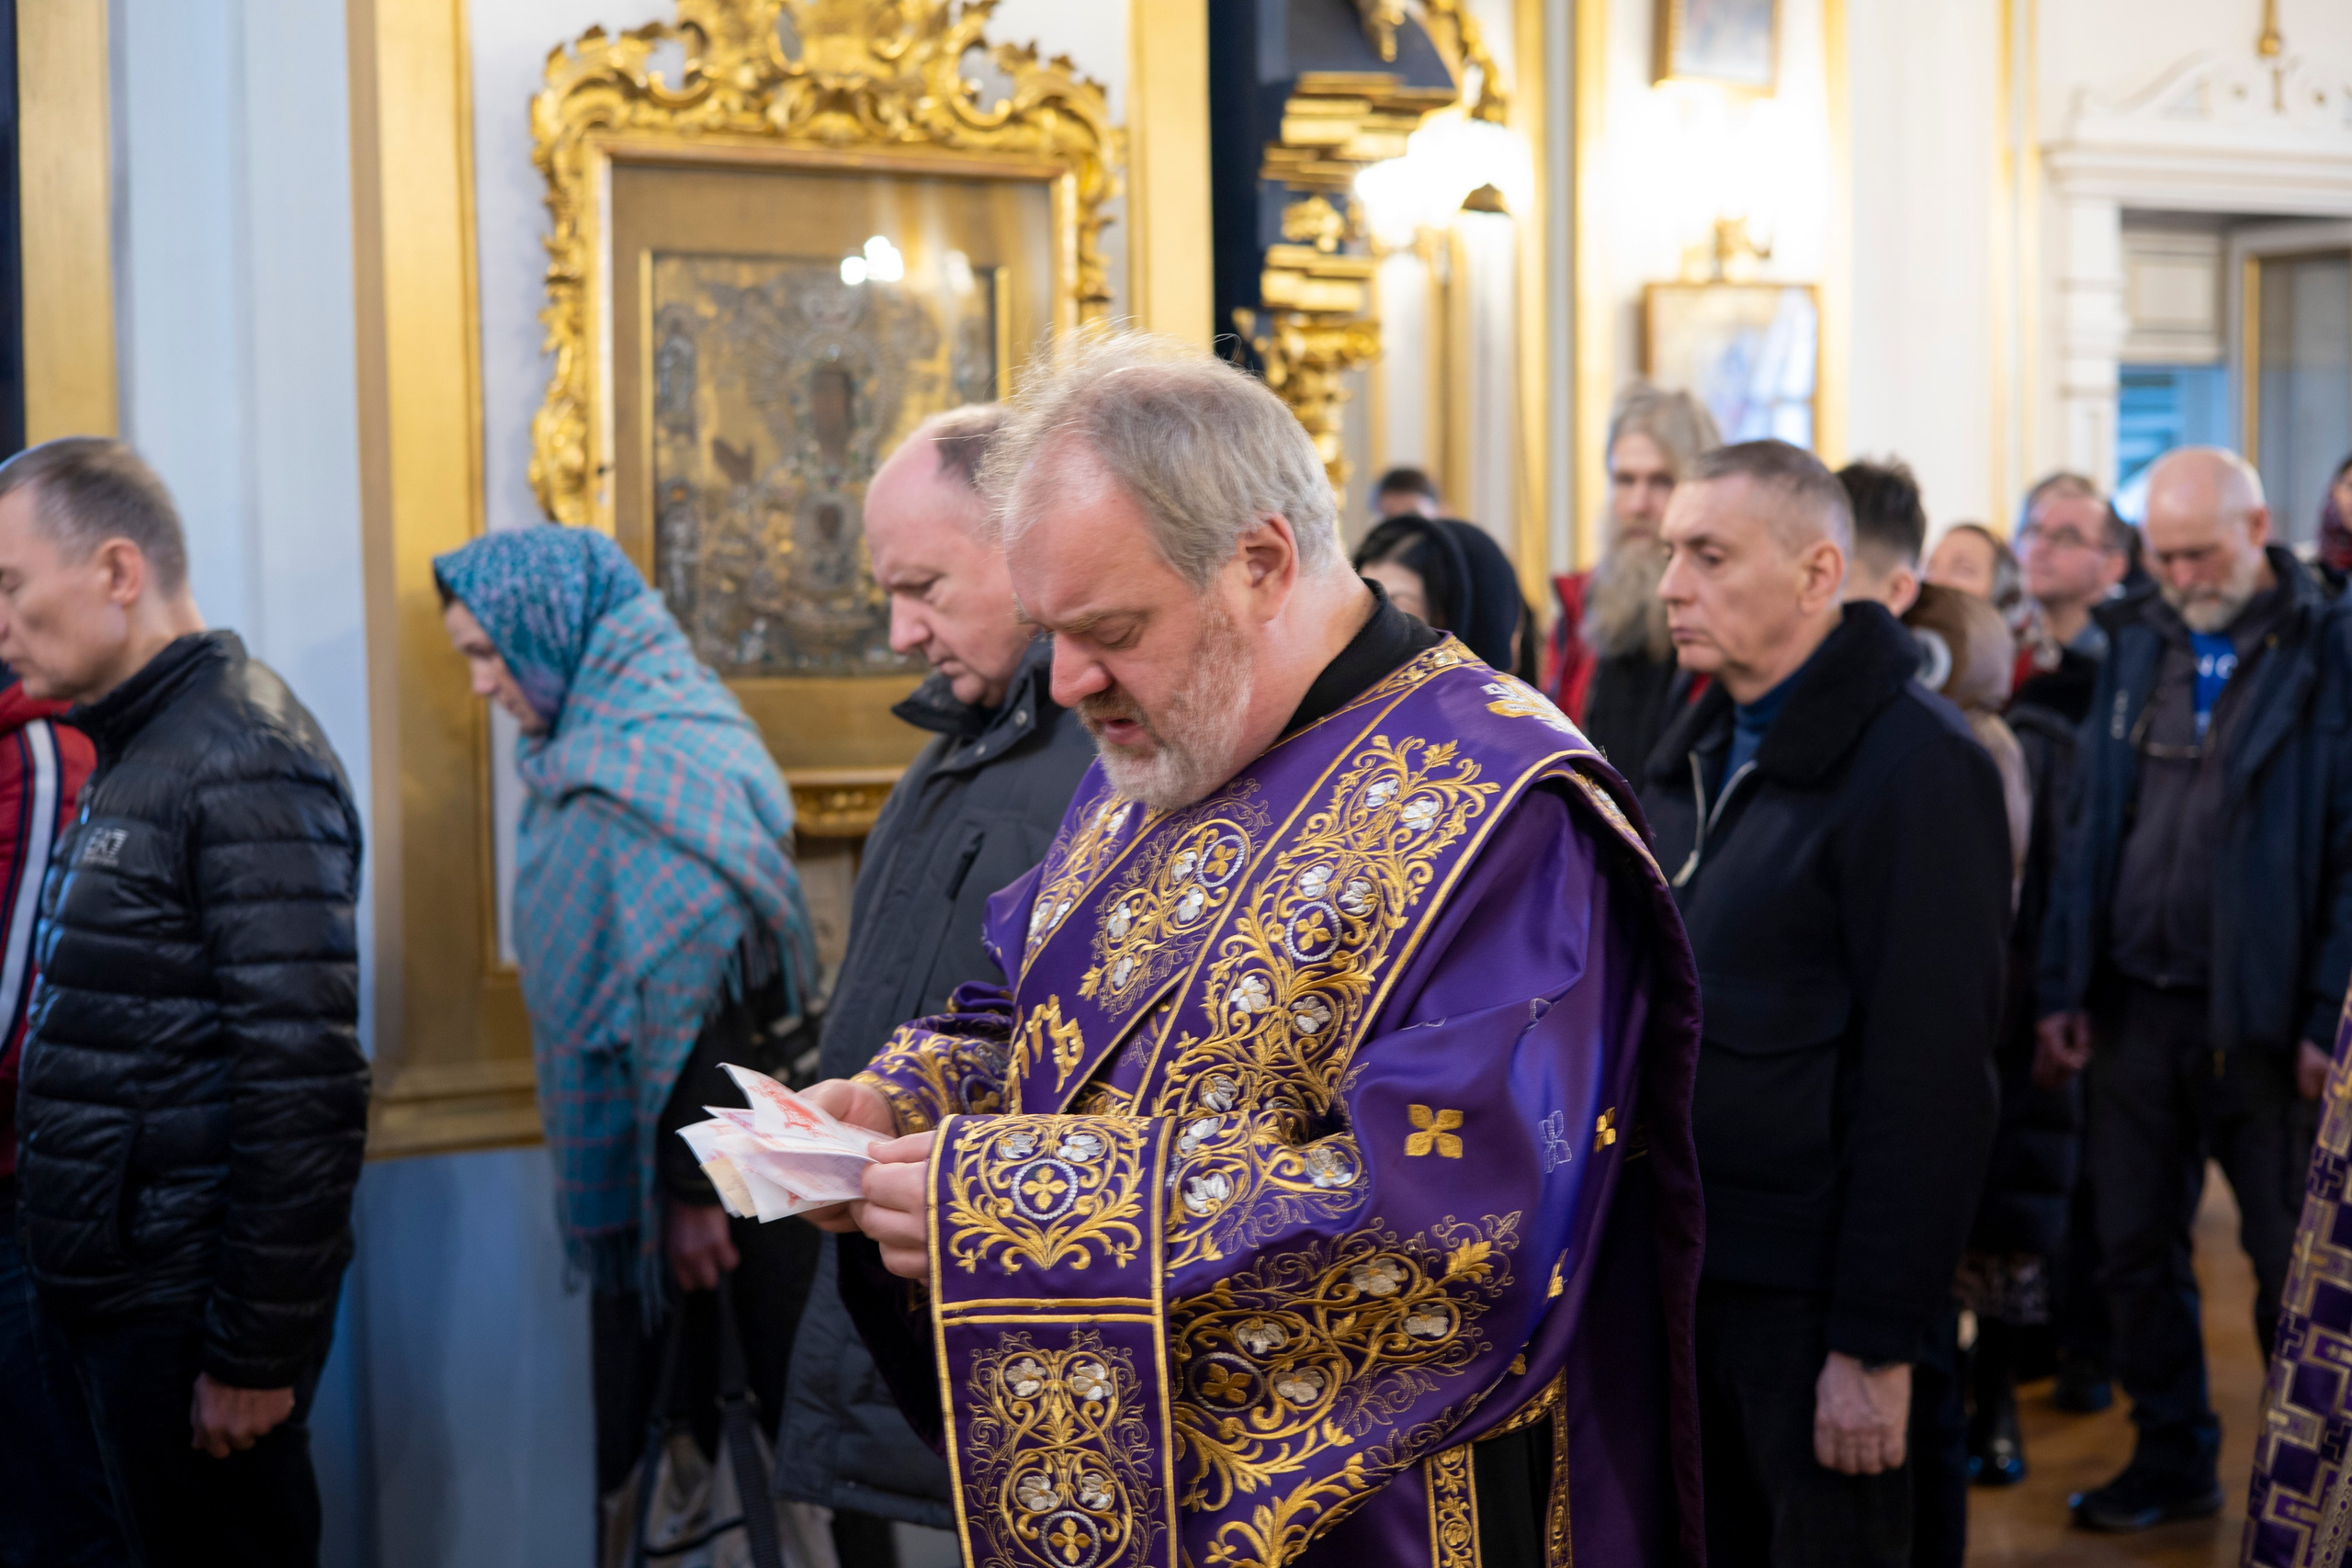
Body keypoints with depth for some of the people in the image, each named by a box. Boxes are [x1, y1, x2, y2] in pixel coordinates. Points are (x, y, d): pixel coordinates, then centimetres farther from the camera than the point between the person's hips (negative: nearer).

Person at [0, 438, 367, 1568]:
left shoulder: (244, 759, -16)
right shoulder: (133, 754, 14)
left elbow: (301, 1082, -21)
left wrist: (259, 1350, -20)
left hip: (191, 1311, -9)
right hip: (118, 1295, 9)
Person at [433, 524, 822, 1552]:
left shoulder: (650, 764, -18)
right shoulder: (587, 749, 10)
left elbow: (695, 984, -22)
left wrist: (692, 1181, -19)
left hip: (715, 1136, -9)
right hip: (636, 1149, 9)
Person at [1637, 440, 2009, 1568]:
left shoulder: (1914, 765, -14)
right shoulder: (1695, 752, 11)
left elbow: (1927, 1077, -18)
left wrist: (1875, 1341, -19)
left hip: (1807, 1296, -7)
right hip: (1678, 1263, 7)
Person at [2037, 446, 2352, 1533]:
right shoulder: (2137, 647, 10)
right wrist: (2065, 988, 6)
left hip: (2263, 1018, -5)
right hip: (2137, 1005, 5)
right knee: (2136, 1248, 11)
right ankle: (2172, 1462, 25)